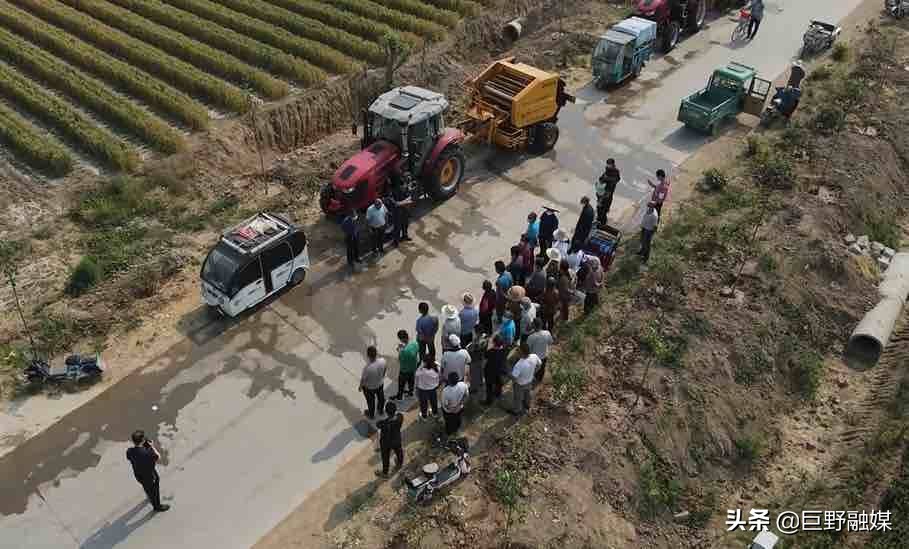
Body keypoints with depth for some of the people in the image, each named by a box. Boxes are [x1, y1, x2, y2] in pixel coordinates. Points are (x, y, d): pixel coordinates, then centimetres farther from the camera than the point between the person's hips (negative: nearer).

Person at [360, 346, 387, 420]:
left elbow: (363, 379, -23)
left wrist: (360, 386, -1)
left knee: (371, 401, 26)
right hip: (380, 384, 4)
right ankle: (381, 410, 60)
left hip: (370, 388, -4)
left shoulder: (367, 368, -42)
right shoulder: (382, 361, -29)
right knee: (381, 397, 32)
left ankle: (371, 415, 53)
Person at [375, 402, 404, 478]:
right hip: (397, 441, 3)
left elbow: (377, 424, -15)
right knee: (399, 453, 34)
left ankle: (385, 473, 49)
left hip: (385, 443, -3)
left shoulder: (383, 423, -39)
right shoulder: (399, 418, -31)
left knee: (385, 457, 24)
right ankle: (399, 464, 64)